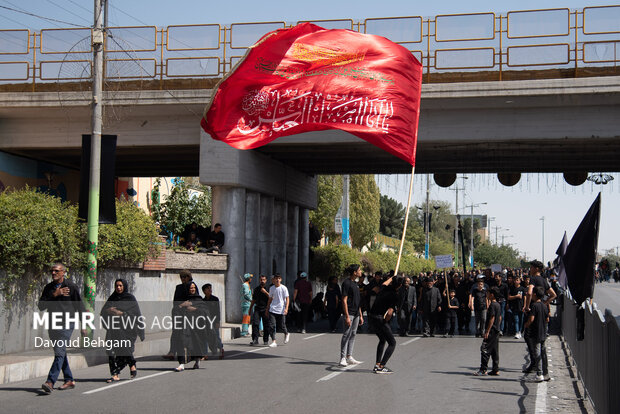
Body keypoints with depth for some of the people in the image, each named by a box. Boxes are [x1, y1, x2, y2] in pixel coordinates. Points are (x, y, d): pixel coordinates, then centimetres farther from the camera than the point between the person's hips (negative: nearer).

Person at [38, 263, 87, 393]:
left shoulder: (71, 286, -3)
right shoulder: (49, 287, 10)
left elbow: (80, 306, 2)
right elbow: (41, 306, 1)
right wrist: (54, 295, -12)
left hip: (66, 324, -6)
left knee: (59, 353, -15)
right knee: (60, 353, 11)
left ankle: (50, 382, -24)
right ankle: (69, 381, 21)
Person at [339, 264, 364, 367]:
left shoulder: (355, 283, 17)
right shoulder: (346, 283, -11)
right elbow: (344, 300, -14)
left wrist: (360, 315, 19)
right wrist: (347, 316, -19)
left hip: (356, 313, 9)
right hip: (349, 313, -9)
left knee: (353, 334, 10)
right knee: (347, 335, -8)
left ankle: (349, 357, 15)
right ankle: (343, 358, -4)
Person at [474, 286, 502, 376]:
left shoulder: (492, 305, -16)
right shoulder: (498, 305, 13)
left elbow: (492, 318, -20)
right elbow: (500, 318, 19)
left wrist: (487, 331, -19)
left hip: (491, 331, -10)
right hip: (496, 330, 10)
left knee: (484, 349, -8)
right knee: (495, 350, 11)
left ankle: (483, 369, -8)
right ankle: (496, 370, 13)